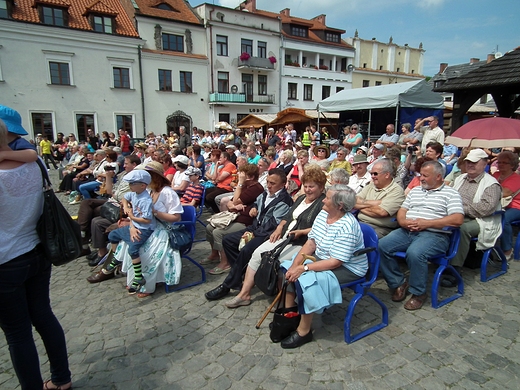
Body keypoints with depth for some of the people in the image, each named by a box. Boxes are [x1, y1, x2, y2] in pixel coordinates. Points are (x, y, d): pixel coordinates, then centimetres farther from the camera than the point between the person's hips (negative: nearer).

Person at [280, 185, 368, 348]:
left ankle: (304, 331, -10)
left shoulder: (347, 226, -27)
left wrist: (304, 268, -29)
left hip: (347, 269, -9)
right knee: (288, 268, -2)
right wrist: (295, 264, -14)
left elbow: (335, 262, -28)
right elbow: (311, 243, -1)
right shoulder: (323, 214, -2)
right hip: (321, 259, 9)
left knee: (308, 279, -28)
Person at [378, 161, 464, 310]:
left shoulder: (450, 193, 5)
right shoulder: (415, 190, 23)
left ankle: (419, 293, -9)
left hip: (434, 234, -6)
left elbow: (458, 220, -9)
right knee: (381, 246, -16)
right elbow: (401, 211, 20)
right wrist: (404, 221, -5)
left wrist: (427, 223, -15)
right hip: (406, 231, 6)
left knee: (415, 253, -35)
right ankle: (399, 283, 2)